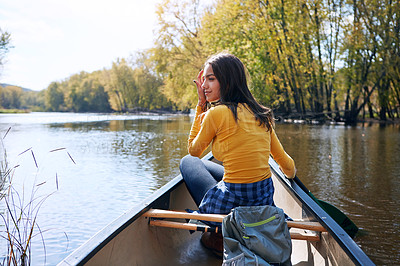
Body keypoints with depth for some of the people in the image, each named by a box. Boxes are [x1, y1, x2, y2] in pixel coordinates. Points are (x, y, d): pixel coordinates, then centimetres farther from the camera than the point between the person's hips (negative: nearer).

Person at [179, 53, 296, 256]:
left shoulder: (216, 113, -14)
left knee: (188, 162, 21)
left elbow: (193, 150, 5)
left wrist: (201, 105, 7)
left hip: (230, 204, -6)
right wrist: (291, 174, 35)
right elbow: (287, 165, 10)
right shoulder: (261, 115, 3)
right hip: (265, 202, 7)